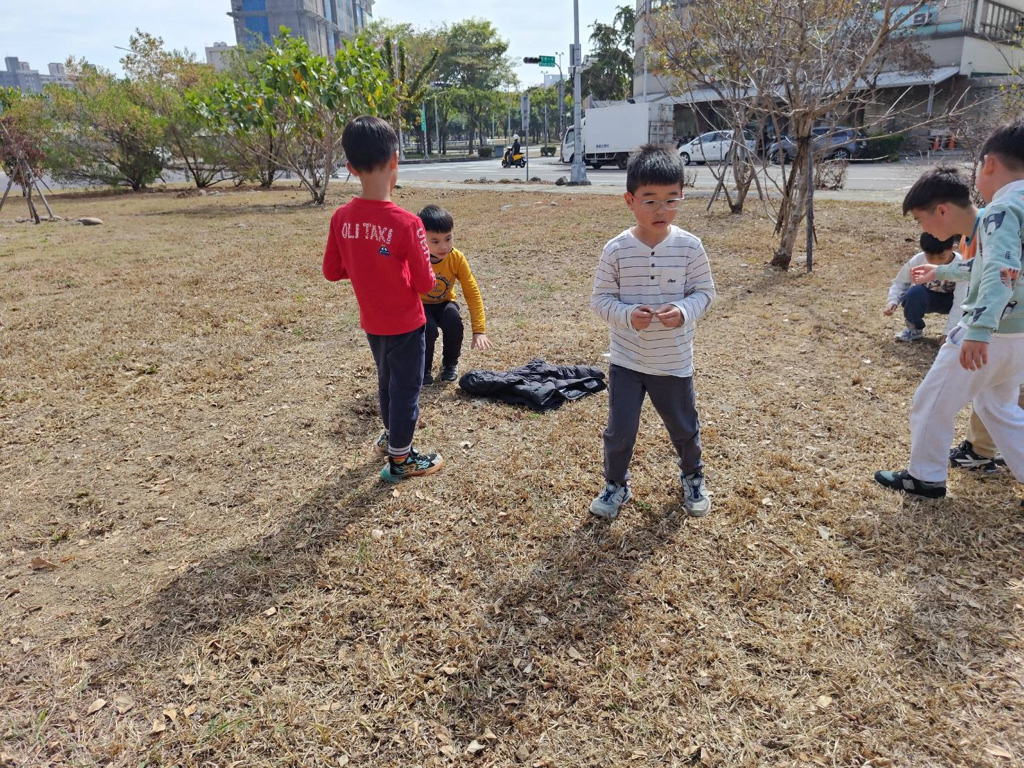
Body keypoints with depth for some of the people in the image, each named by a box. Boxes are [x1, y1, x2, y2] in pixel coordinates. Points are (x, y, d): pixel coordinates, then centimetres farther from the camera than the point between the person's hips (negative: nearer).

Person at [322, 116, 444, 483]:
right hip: (405, 323, -5)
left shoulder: (341, 218, -9)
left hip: (372, 322, 5)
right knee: (406, 387, 11)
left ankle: (391, 435, 47)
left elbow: (332, 271, 0)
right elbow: (425, 283, -19)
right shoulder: (406, 223, -24)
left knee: (387, 380, 26)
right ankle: (400, 459, 24)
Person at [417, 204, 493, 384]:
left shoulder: (456, 258, -21)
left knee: (454, 321, -31)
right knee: (428, 328, -33)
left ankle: (450, 363, -1)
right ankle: (424, 368, -1)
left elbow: (472, 292, -19)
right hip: (421, 306, -2)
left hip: (444, 303, 2)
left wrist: (479, 330, -26)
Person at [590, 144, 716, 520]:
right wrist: (627, 315, -25)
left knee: (684, 427, 18)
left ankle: (693, 478, 46)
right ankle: (616, 484, 32)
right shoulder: (616, 250, -12)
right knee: (619, 430, 6)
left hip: (674, 361, 1)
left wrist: (684, 311, -22)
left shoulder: (689, 247, -10)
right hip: (626, 360, -1)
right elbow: (601, 298, -6)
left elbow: (704, 291, -1)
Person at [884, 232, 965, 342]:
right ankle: (915, 329, -5)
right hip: (927, 298, 1)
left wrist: (948, 333, -39)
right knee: (914, 293, -35)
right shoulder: (917, 261, -23)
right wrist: (892, 301, -31)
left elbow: (960, 303, -32)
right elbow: (900, 283, -9)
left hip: (950, 300, 0)